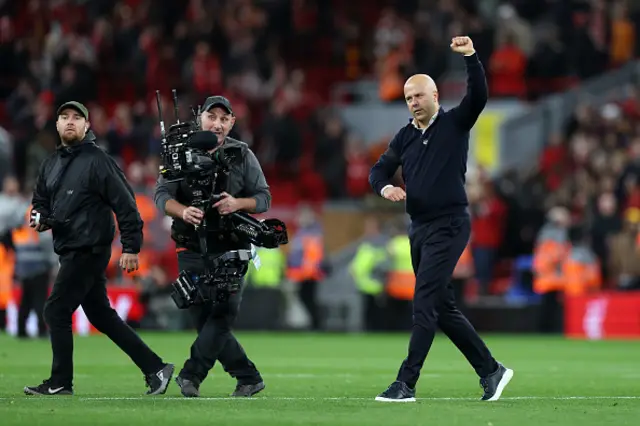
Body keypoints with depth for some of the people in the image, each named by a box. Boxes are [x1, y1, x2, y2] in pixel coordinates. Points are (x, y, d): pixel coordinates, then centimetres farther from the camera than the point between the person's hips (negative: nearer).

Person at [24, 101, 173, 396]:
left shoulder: (97, 160, -11)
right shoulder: (51, 164, 13)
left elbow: (124, 203, -14)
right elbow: (41, 200, 24)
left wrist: (131, 247, -18)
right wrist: (39, 218, 0)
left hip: (89, 250, -9)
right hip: (70, 250, 9)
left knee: (56, 311, -7)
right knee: (101, 315, 11)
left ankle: (60, 383, 2)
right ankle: (155, 368, 15)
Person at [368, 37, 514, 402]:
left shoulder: (455, 124, -2)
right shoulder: (405, 137, 15)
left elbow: (479, 96, -16)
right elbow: (380, 169, 13)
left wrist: (471, 57, -30)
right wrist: (385, 187, -10)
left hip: (449, 225, -7)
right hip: (419, 228, 7)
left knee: (425, 304, -13)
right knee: (443, 308, 10)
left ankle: (406, 383, -15)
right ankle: (491, 370, 20)